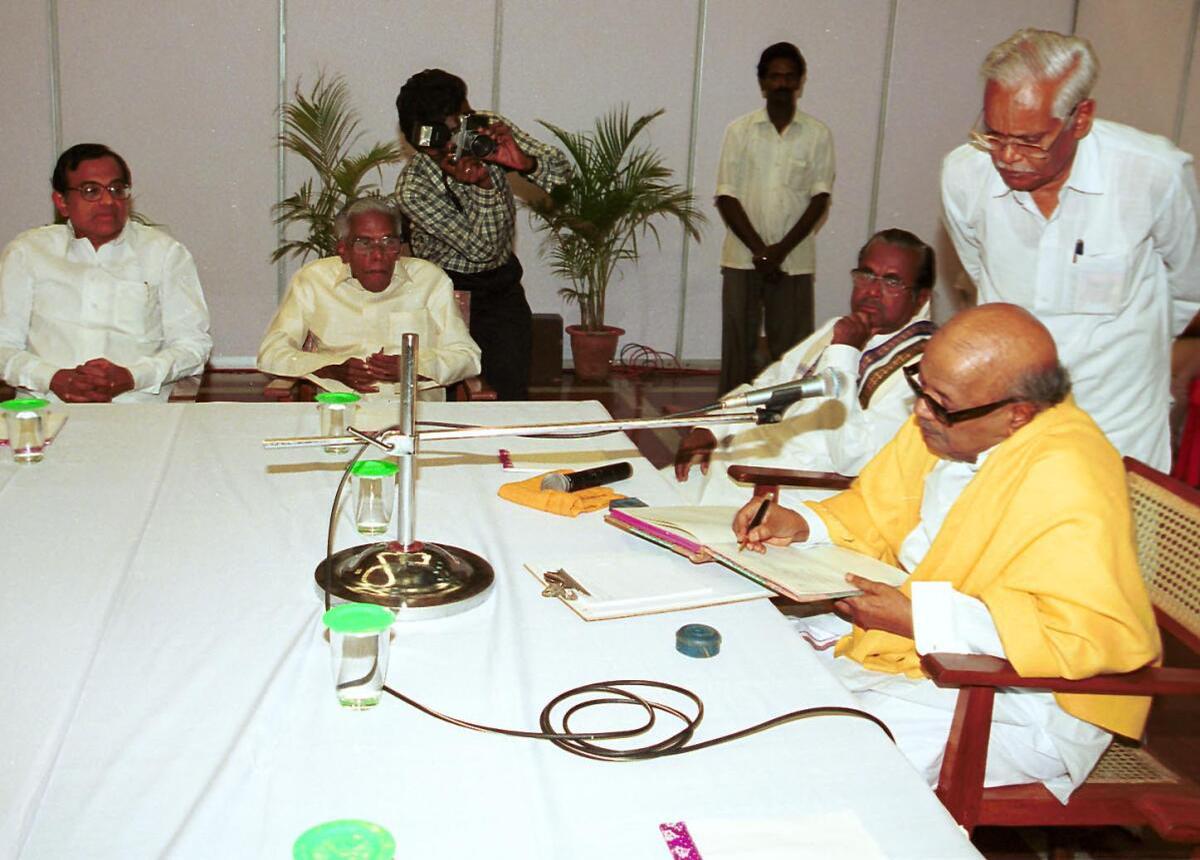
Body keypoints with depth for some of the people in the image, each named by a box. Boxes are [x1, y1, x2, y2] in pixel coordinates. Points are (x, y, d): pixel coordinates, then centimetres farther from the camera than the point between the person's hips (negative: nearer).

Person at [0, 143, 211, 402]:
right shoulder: (26, 252, 16)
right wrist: (53, 378, -9)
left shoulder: (165, 253, 13)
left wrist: (131, 377, -9)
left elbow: (194, 343, 7)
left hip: (135, 408, -1)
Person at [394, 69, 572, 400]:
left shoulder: (490, 127, -11)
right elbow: (481, 248, -22)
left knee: (512, 394, -5)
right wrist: (483, 184, -36)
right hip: (447, 290, -3)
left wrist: (522, 162, -30)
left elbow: (562, 171, -9)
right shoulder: (413, 187, -22)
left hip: (502, 284, 3)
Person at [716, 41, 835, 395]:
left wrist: (781, 249, -12)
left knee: (791, 347, 0)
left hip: (795, 260, 0)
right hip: (742, 258, 0)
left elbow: (820, 198, 0)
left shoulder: (817, 134, 4)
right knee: (738, 343, 3)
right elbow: (726, 197, 0)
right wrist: (759, 248, -10)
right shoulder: (740, 130, 5)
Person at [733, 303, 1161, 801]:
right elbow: (879, 513, 14)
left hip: (1024, 702, -8)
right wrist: (801, 525, -7)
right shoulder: (948, 427, -1)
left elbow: (1091, 635, -33)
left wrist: (916, 619, -29)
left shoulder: (1064, 482, -28)